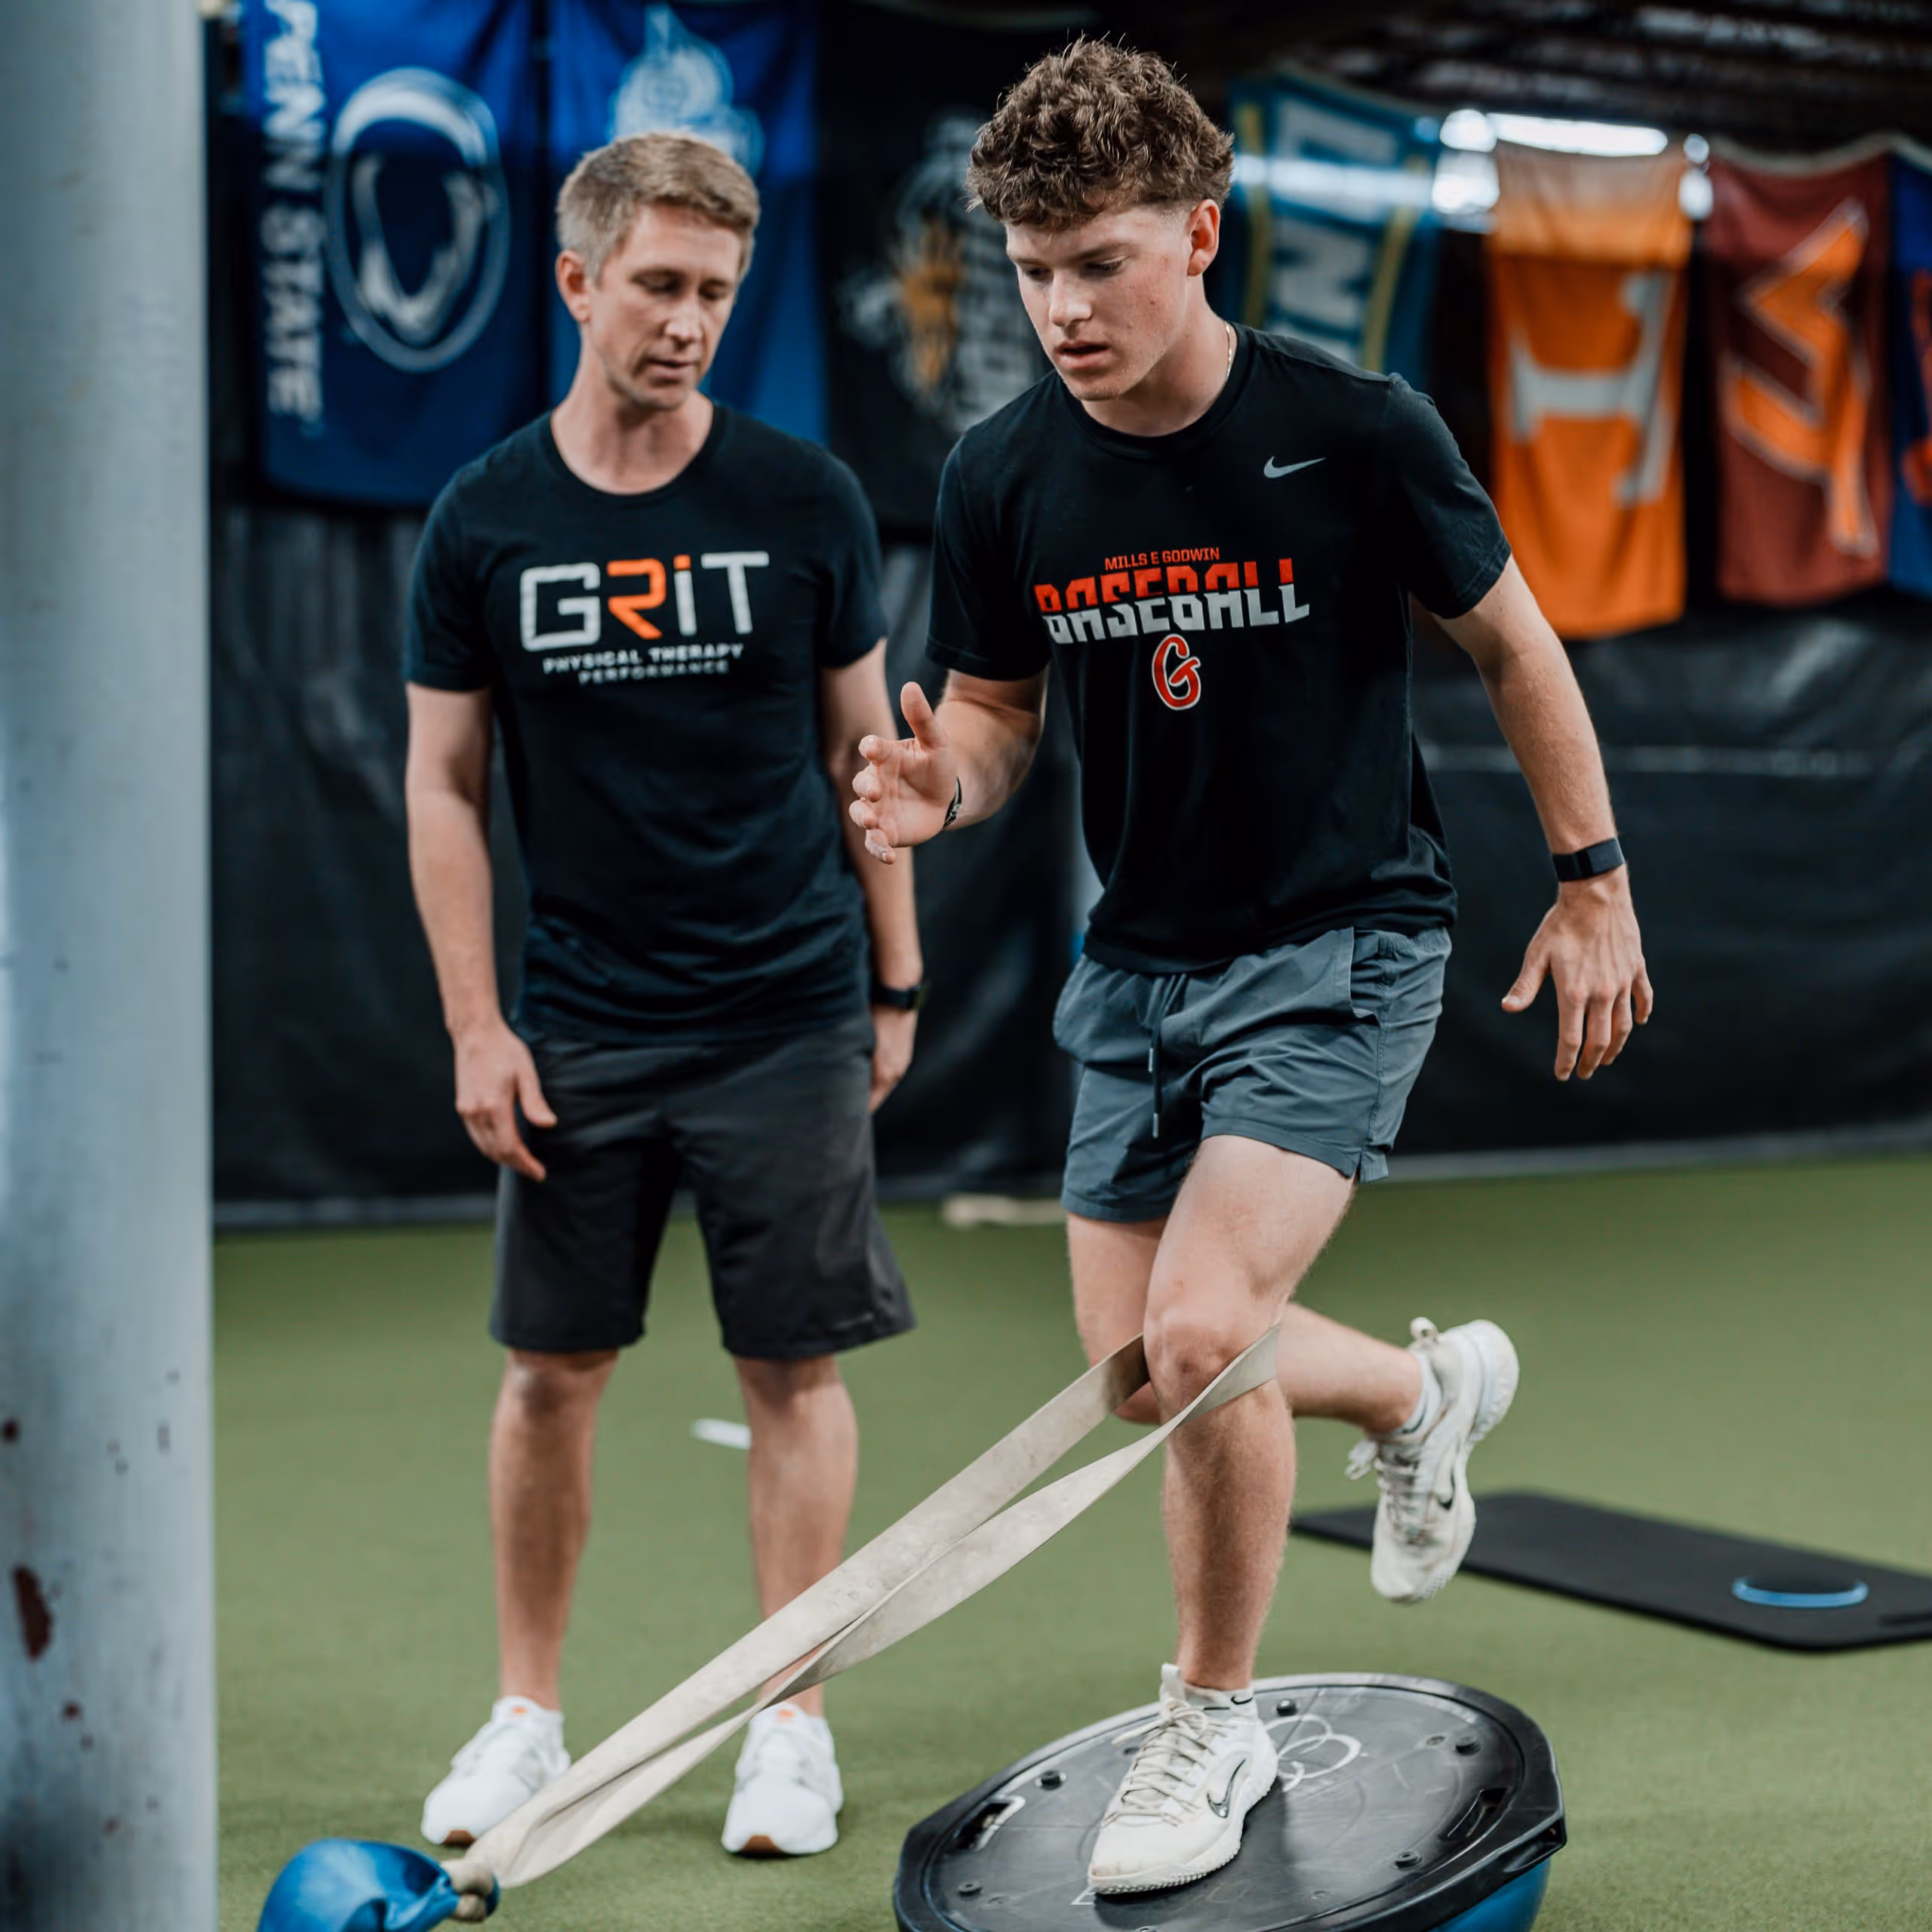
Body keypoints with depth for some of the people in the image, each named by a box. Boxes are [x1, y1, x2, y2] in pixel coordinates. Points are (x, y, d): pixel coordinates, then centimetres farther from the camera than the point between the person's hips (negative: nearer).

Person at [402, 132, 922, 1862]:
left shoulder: (804, 502, -1)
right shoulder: (484, 521, 0)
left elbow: (860, 753, 6)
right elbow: (444, 785, 5)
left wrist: (896, 986, 5)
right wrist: (475, 1025, -1)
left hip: (788, 1013, -1)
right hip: (578, 1028, 1)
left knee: (795, 1367, 2)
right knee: (551, 1371, 6)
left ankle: (789, 1725, 15)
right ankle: (527, 1717, 21)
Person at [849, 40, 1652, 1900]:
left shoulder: (1355, 432, -15)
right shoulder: (1000, 479, -6)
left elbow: (1510, 643, -1)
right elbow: (995, 704, 8)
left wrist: (1592, 880, 2)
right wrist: (940, 784, -16)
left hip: (1343, 944, -5)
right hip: (1140, 961, 5)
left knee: (1203, 1333, -20)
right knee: (1135, 1369, 8)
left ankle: (1213, 1722, 5)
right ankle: (1427, 1386, 40)